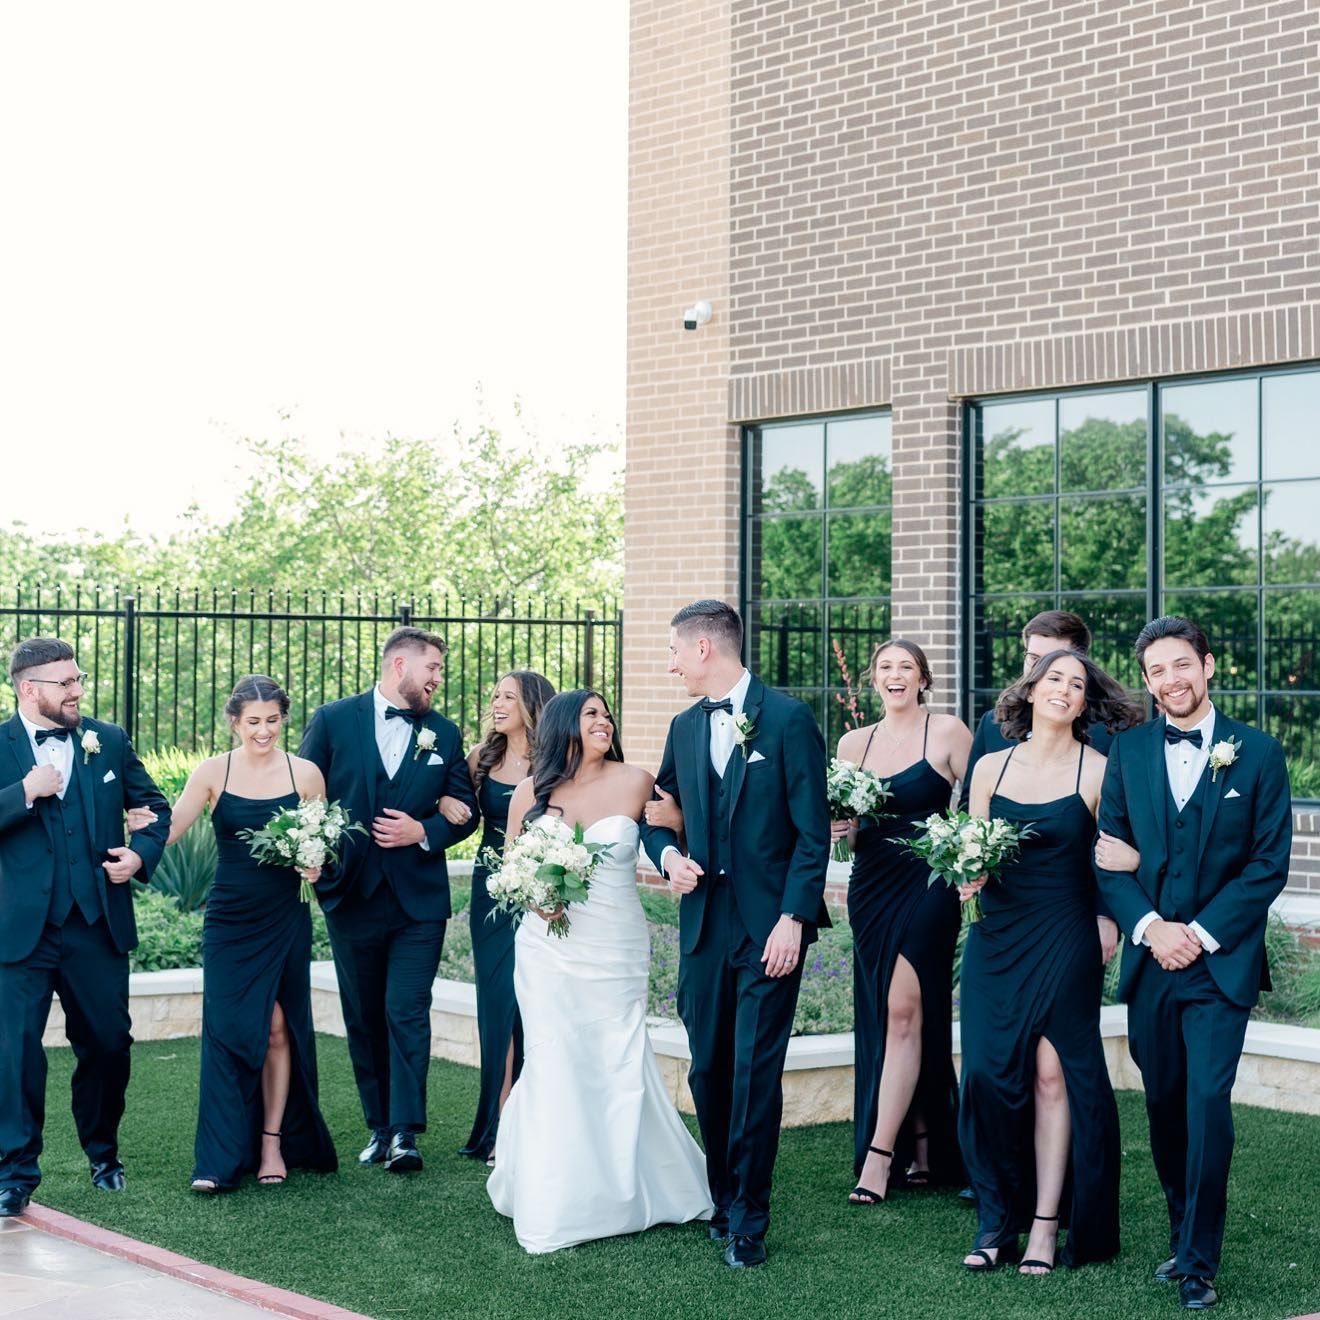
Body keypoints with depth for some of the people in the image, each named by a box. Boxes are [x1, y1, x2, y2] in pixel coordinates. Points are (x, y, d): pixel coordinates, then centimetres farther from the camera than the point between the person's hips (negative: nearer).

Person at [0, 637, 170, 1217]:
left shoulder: (109, 741, 7)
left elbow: (155, 808, 15)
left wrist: (142, 853, -2)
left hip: (98, 928, 3)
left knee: (108, 1044, 11)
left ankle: (103, 1152, 32)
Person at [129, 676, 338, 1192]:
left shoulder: (305, 774, 1)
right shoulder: (213, 772, -2)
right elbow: (169, 829, -10)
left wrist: (315, 864, -11)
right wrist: (139, 823, -31)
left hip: (285, 919, 1)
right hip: (230, 918, -1)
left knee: (279, 1028, 4)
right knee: (227, 1028, -5)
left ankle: (273, 1143, 16)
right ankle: (221, 1159, -1)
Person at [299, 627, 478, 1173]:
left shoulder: (443, 734, 6)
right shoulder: (333, 720, 0)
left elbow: (465, 810, 7)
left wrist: (423, 832, -10)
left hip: (418, 898, 0)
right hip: (351, 896, 0)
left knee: (407, 1014, -8)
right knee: (364, 1020, 8)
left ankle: (406, 1132, -10)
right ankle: (379, 1127, 18)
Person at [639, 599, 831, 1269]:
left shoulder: (789, 719, -6)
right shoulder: (685, 727, 12)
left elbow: (813, 831, -8)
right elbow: (658, 812, 23)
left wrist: (793, 919, -14)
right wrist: (668, 854, 0)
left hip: (770, 927, -5)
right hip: (704, 924, 6)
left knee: (756, 1070, -5)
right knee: (708, 1070, 8)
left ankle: (747, 1219, 3)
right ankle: (724, 1198, 22)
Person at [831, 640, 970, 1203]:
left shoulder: (947, 732, -3)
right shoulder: (853, 743, 10)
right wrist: (839, 831, -7)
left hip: (927, 884, -5)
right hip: (870, 887, 5)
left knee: (903, 1011, -11)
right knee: (882, 1020, 7)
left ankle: (879, 1154, -9)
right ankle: (921, 1153, 17)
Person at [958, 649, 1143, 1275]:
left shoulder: (1098, 770, -1)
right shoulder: (991, 766, 8)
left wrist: (1109, 919, -12)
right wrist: (970, 877, -7)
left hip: (1065, 938, -3)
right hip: (996, 936, 3)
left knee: (1052, 1073, -4)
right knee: (987, 1072, -3)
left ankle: (1045, 1224, 3)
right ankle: (997, 1217, 9)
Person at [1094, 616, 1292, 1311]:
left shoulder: (1257, 753, 0)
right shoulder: (1129, 749, 7)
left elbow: (1269, 864, -3)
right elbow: (1108, 855, 5)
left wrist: (1202, 933, -11)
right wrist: (1150, 926, -9)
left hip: (1220, 962, -3)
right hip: (1149, 961, 3)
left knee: (1207, 1105, -11)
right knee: (1164, 1107, 9)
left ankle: (1198, 1261, -3)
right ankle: (1183, 1234, 24)